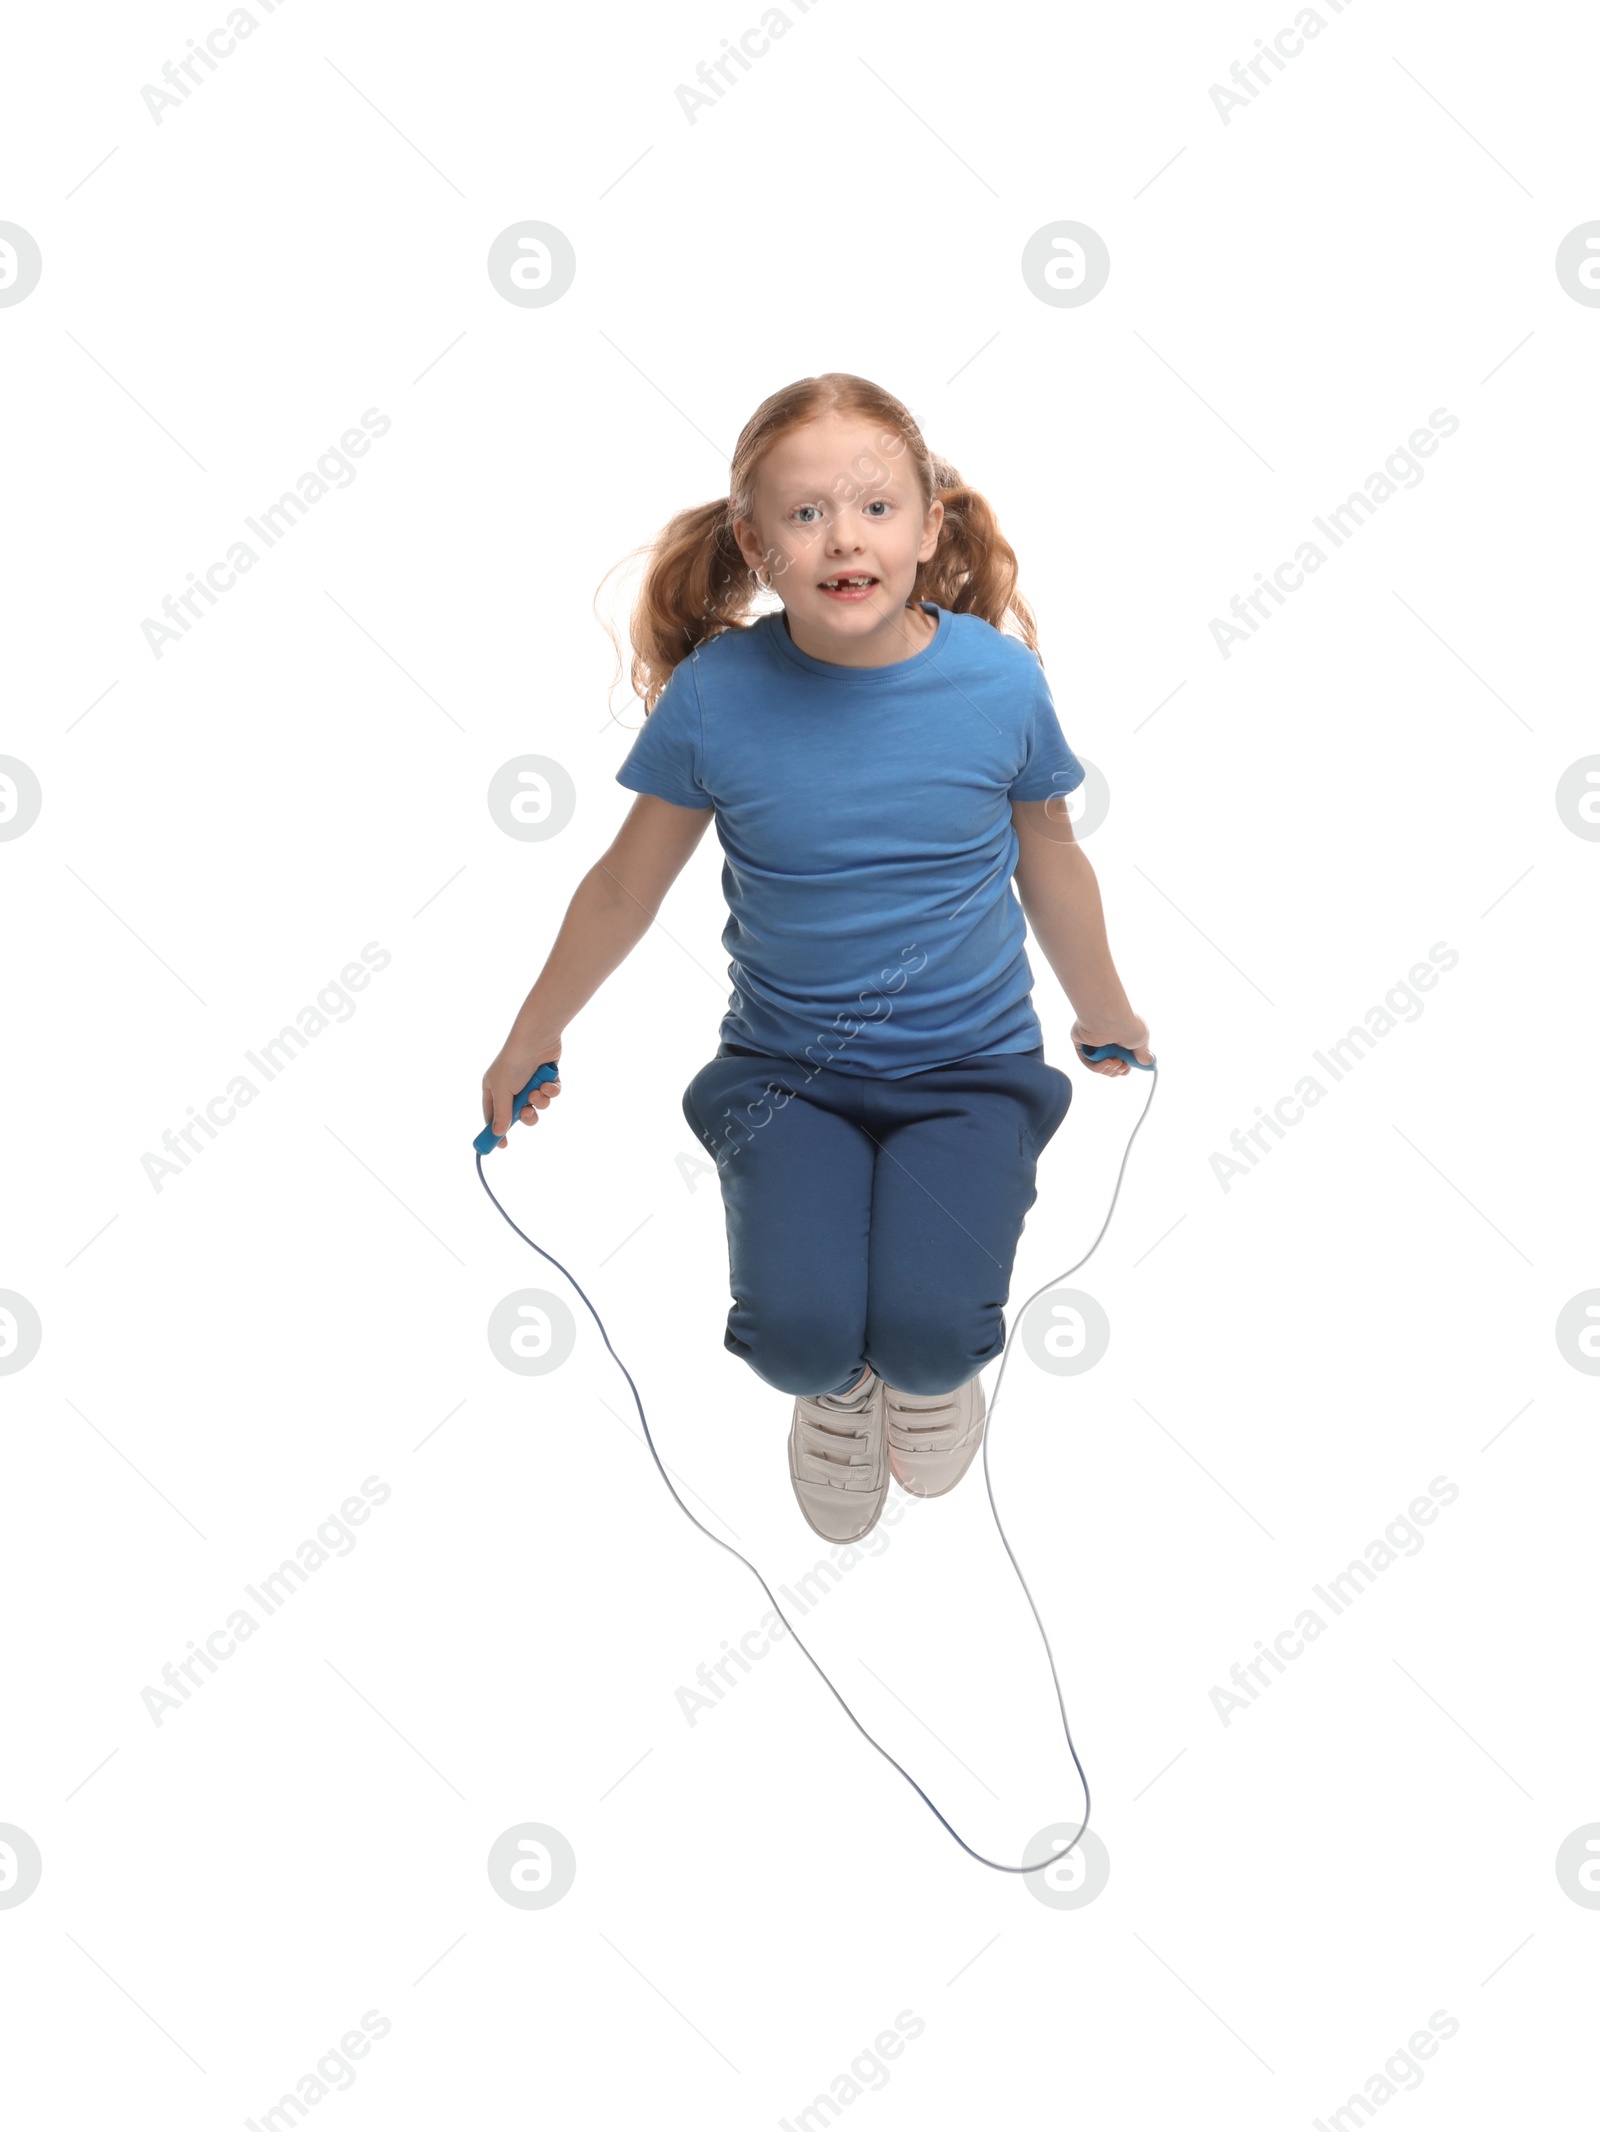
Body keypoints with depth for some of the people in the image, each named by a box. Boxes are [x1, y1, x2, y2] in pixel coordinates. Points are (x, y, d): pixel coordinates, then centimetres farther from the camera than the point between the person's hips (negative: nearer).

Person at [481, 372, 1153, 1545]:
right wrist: (530, 1040, 14)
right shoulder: (717, 693, -11)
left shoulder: (999, 680, -10)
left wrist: (1107, 1015, 22)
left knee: (928, 1329, -22)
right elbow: (626, 884, 3)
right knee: (797, 1332, -21)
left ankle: (931, 1361, 19)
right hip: (786, 1072, 0)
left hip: (969, 1067, 0)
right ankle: (838, 1383, 20)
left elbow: (1050, 863, 8)